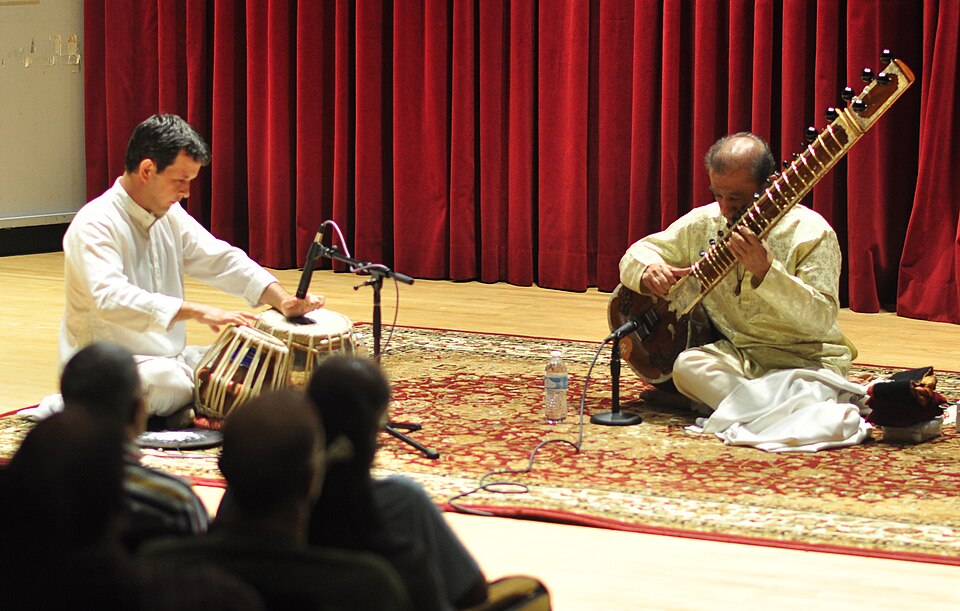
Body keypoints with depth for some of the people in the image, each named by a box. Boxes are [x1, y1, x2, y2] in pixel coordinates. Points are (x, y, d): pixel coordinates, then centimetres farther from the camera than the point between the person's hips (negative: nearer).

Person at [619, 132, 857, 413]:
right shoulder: (703, 223, 4)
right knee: (688, 364, -30)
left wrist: (765, 271, -35)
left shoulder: (811, 233, -12)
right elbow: (637, 252, 13)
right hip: (735, 353, 5)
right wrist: (648, 269, -14)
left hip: (805, 359, -5)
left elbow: (822, 319, -22)